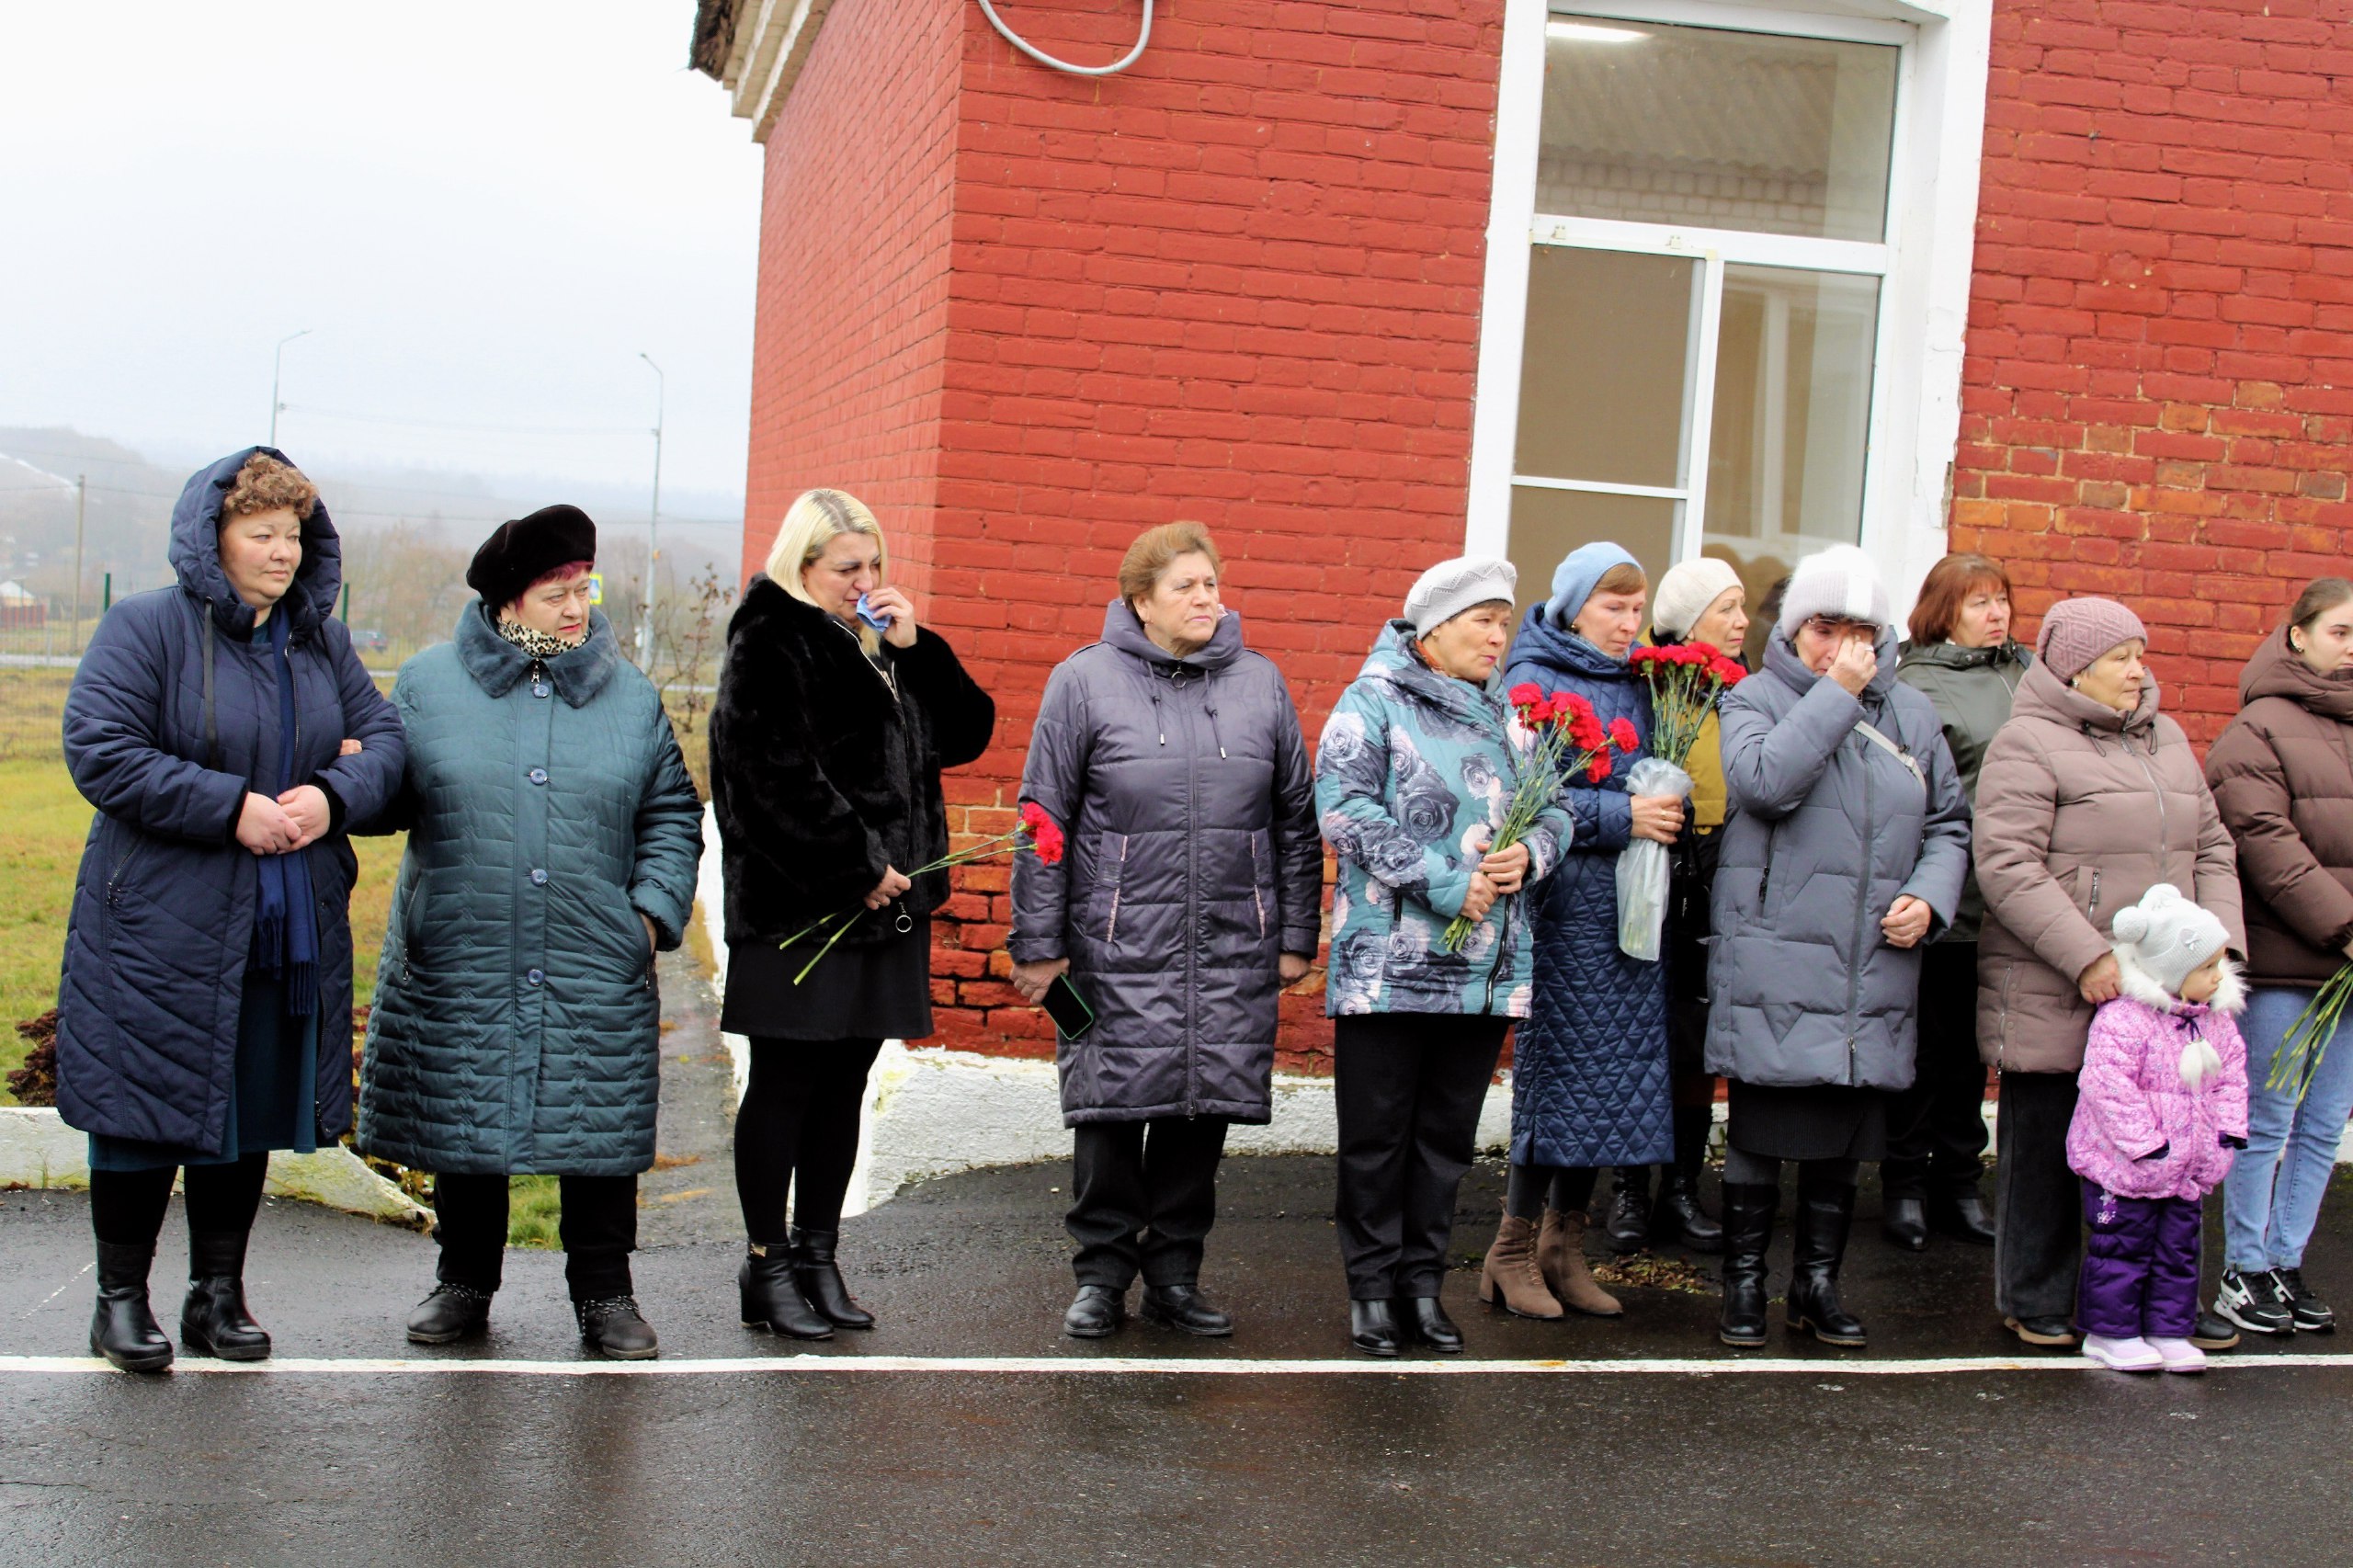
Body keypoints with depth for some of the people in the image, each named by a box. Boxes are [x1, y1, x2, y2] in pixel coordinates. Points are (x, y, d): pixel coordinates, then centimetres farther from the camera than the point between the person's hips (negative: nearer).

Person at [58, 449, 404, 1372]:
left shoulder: (321, 640, 11)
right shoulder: (147, 629, -7)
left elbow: (383, 739, 10)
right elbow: (98, 751, -15)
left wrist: (333, 795, -12)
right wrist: (232, 809, -20)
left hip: (288, 931, 5)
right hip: (158, 924, -5)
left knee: (253, 1113, 11)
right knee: (144, 1110, 3)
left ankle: (218, 1294, 24)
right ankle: (121, 1298, 17)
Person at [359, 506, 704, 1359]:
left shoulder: (630, 696, 7)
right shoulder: (430, 683, 4)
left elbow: (671, 815, 12)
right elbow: (386, 796, 9)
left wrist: (655, 907, 0)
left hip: (596, 970, 1)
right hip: (459, 961, 0)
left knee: (600, 1126, 4)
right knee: (462, 1125, 10)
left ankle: (604, 1292, 18)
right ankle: (464, 1281, 27)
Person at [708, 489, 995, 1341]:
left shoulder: (881, 648, 17)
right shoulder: (770, 647, -7)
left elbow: (966, 733, 13)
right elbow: (781, 776, -18)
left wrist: (915, 648, 1)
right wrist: (856, 868, -17)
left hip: (886, 905, 7)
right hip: (799, 910, -7)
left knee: (844, 1086, 11)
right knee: (785, 1085, -1)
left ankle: (817, 1257, 19)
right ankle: (767, 1266, 7)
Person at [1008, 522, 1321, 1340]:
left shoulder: (1260, 683, 10)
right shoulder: (1085, 680, 1)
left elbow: (1297, 820, 14)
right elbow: (1044, 819, 1)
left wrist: (1297, 935, 10)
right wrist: (1038, 945, -2)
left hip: (1232, 950, 3)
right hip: (1118, 946, -2)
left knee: (1205, 1110, 6)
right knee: (1113, 1106, 0)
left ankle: (1174, 1272, 20)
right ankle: (1102, 1273, 15)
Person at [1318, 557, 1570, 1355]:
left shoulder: (1509, 714, 15)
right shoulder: (1372, 704, -4)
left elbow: (1555, 810, 18)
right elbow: (1346, 812, -15)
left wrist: (1530, 855, -6)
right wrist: (1447, 884, -18)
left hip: (1487, 969, 5)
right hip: (1389, 965, -5)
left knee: (1448, 1133, 11)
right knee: (1376, 1133, 3)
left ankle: (1423, 1281, 21)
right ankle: (1372, 1287, 14)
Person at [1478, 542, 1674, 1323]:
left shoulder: (1635, 685, 16)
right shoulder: (1534, 684, -5)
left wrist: (1664, 810, 3)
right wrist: (1620, 817, -18)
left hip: (1628, 907, 7)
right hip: (1566, 904, -7)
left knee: (1616, 1075, 7)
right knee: (1559, 1071, -6)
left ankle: (1565, 1247, 17)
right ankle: (1512, 1251, 7)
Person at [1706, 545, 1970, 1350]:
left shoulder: (1912, 715, 12)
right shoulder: (1754, 700, 0)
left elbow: (1949, 823, 18)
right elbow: (1766, 782, -21)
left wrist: (1930, 896, 0)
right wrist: (1836, 694, -16)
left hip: (1872, 974, 4)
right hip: (1774, 965, -4)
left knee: (1844, 1137, 11)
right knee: (1761, 1130, 2)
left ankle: (1819, 1282, 24)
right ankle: (1744, 1281, 16)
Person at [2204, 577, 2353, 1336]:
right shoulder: (2259, 730, -5)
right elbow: (2267, 845, -13)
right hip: (2282, 962, -6)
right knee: (2266, 1123, 2)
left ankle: (2287, 1263, 21)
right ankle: (2244, 1272, 13)